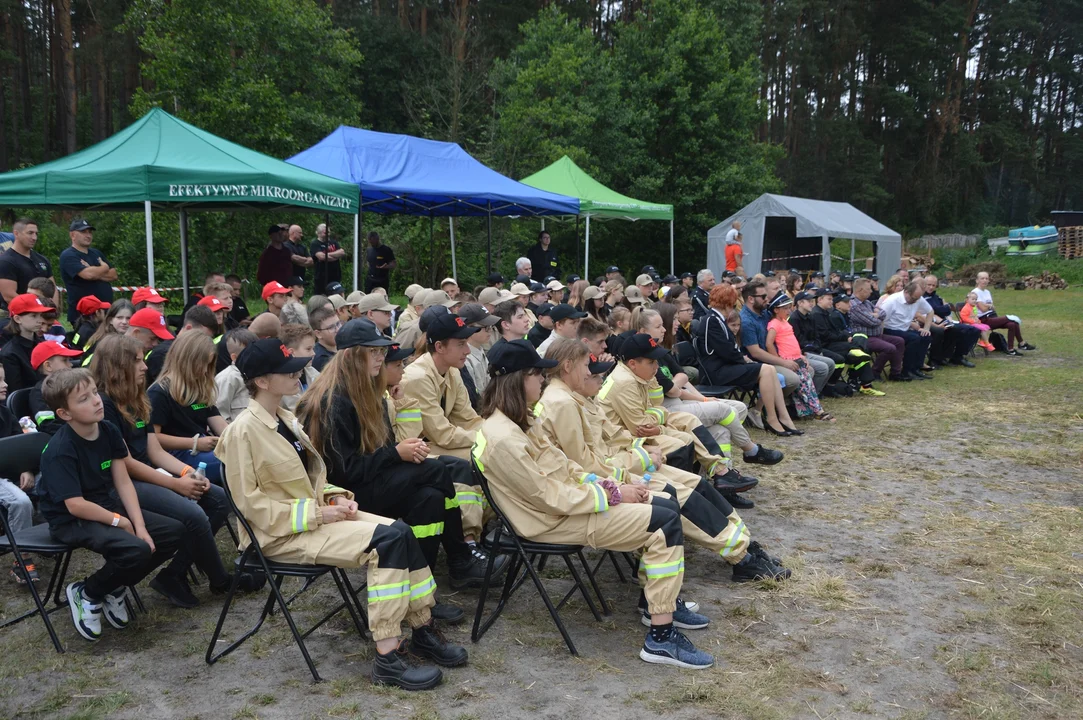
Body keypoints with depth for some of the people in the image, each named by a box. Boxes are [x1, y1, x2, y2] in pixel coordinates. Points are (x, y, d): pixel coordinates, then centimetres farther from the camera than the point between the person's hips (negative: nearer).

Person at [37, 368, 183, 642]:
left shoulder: (108, 431, -3)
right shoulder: (60, 451, -23)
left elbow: (123, 482, -1)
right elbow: (76, 506, -26)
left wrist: (140, 526, -11)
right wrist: (121, 522, -16)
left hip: (107, 507, 8)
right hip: (71, 521, -8)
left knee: (174, 532, -4)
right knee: (137, 550, -29)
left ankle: (114, 588, 10)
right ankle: (86, 594, -1)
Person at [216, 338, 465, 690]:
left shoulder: (286, 419, 11)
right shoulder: (243, 431, -15)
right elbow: (250, 504, -17)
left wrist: (336, 497, -1)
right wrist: (315, 514, -20)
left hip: (316, 515, 8)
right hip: (282, 532, -8)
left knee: (402, 531, -12)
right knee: (388, 541, -25)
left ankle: (421, 630, -2)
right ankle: (387, 656, -22)